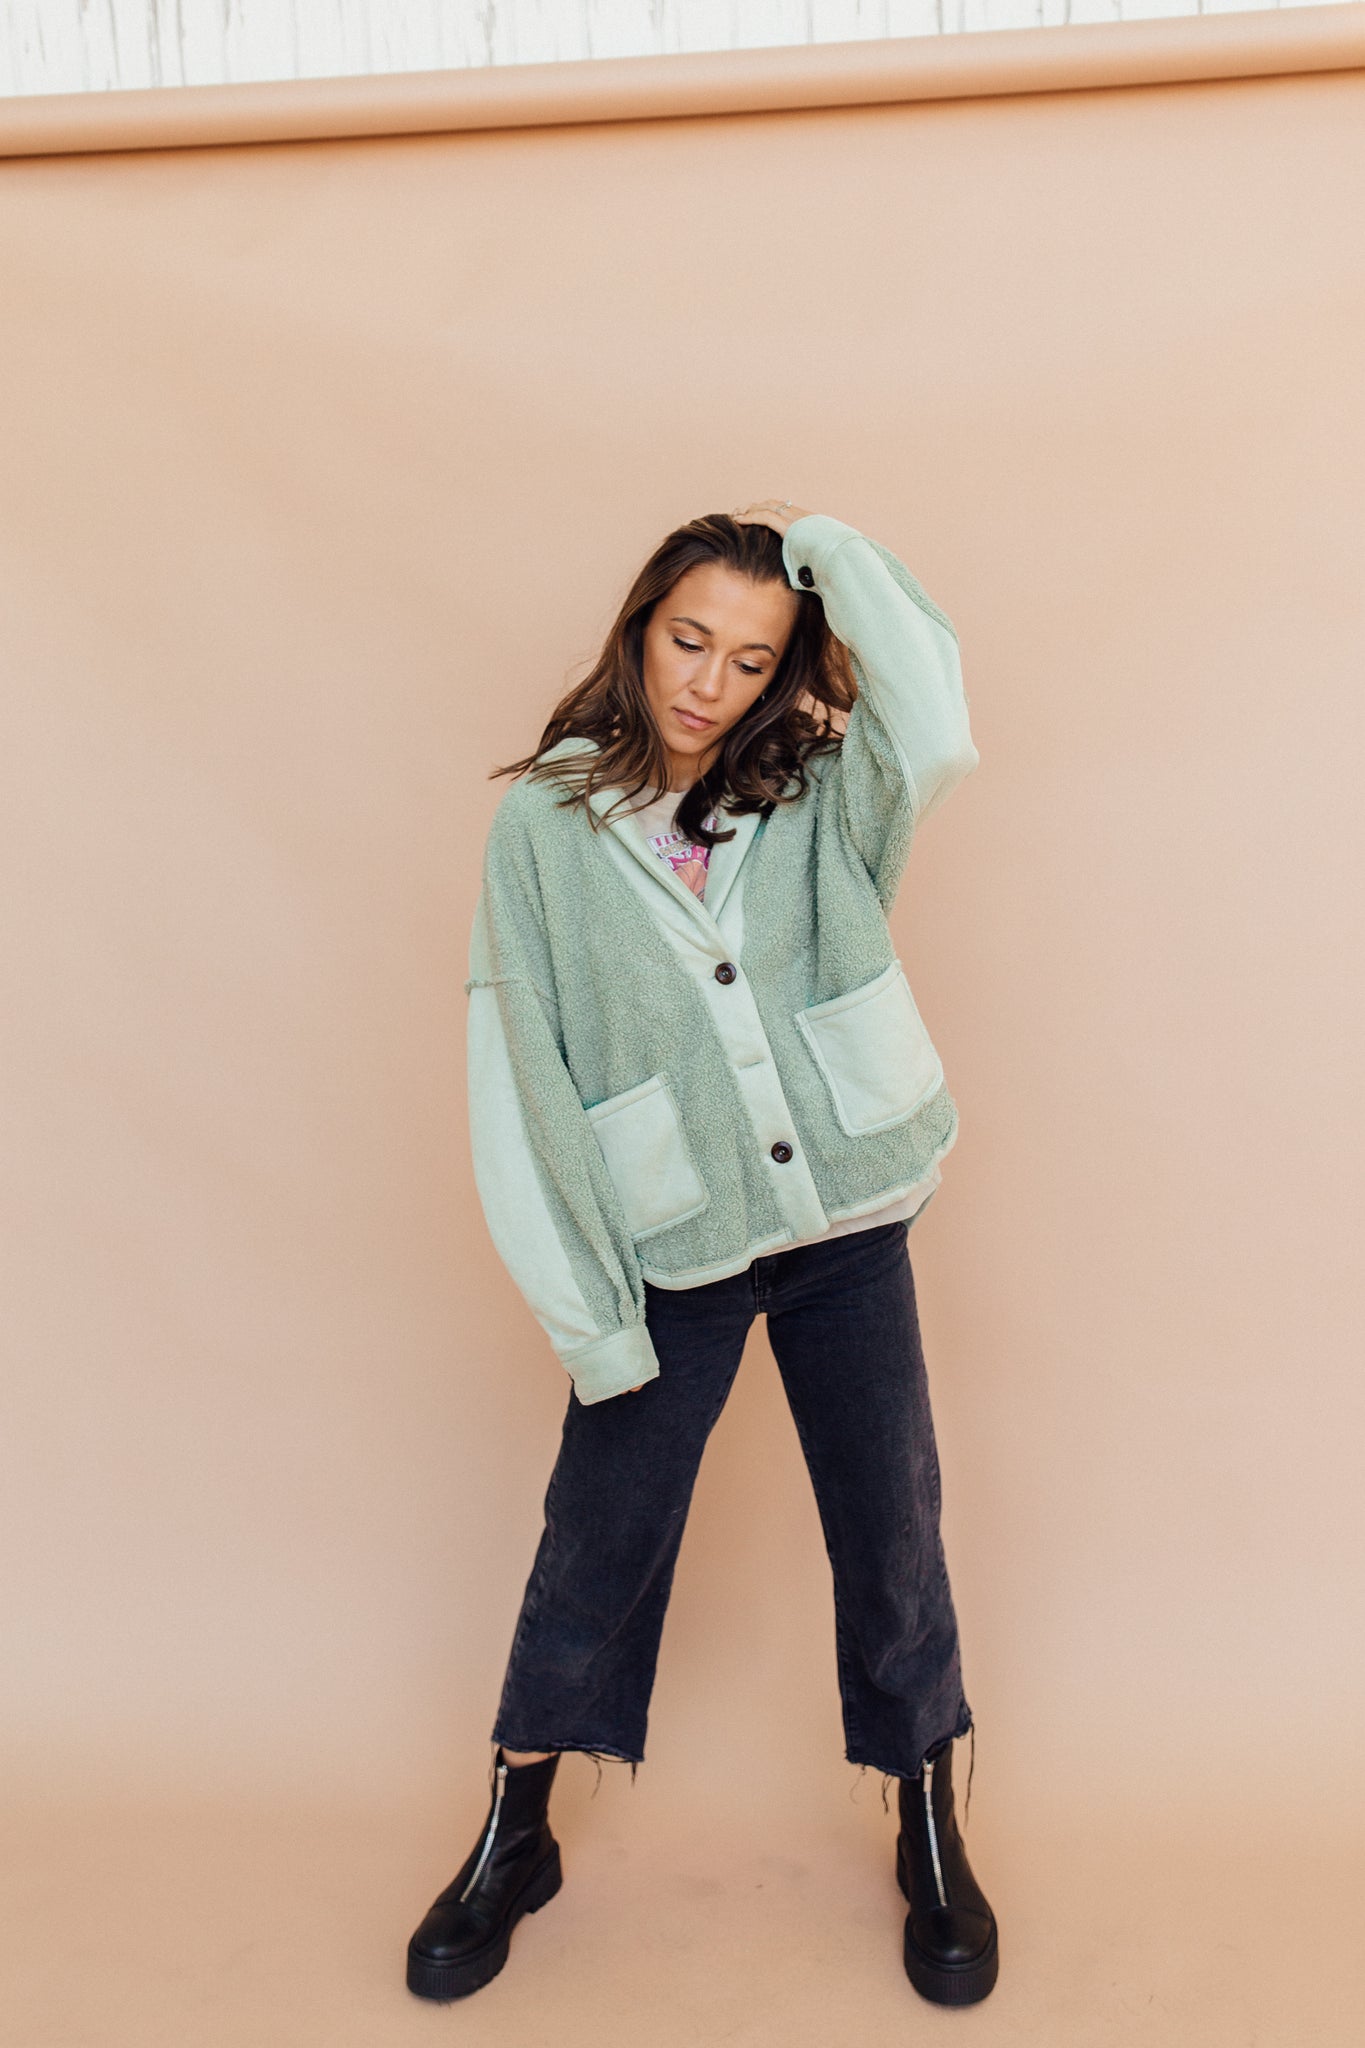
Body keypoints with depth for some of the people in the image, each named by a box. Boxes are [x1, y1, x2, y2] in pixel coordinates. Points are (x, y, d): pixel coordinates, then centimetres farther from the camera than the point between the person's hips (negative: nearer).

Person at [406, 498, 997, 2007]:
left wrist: (820, 541, -9)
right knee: (594, 1549, 10)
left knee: (892, 1535, 12)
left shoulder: (818, 800, 0)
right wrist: (585, 1313, -9)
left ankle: (931, 1837, 36)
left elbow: (937, 731, -22)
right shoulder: (543, 821, -4)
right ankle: (513, 1839, 35)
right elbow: (520, 1075, -6)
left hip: (849, 1229, 2)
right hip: (671, 1257, -1)